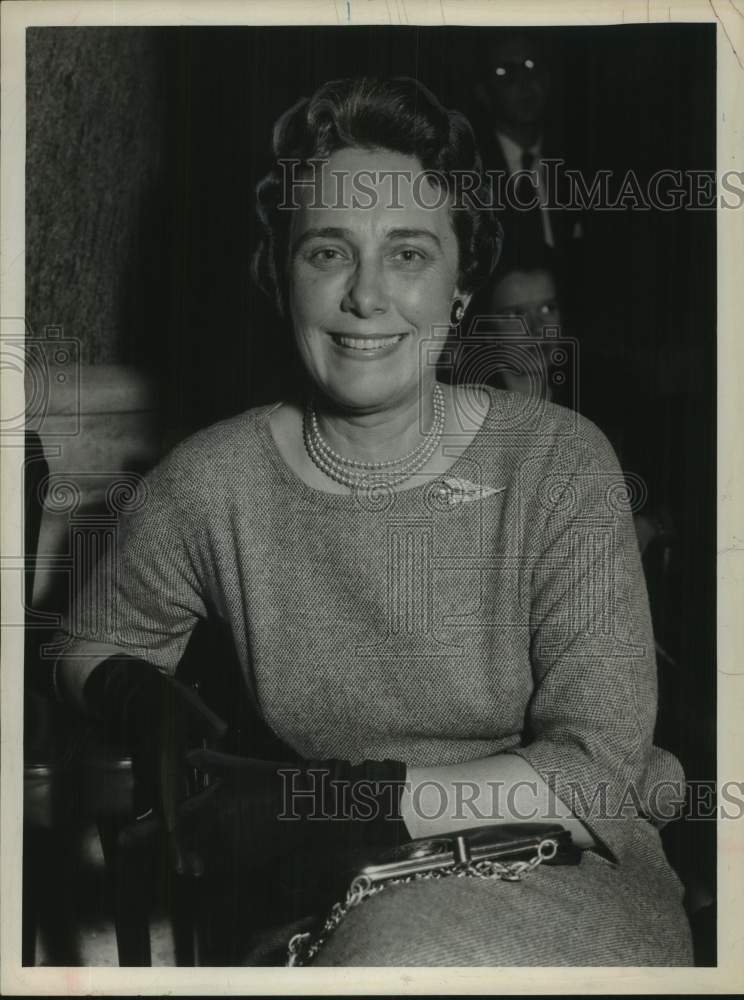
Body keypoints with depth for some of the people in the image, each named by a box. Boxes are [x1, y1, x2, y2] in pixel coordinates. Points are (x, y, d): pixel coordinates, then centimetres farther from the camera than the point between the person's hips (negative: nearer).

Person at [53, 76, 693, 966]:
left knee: (408, 948, -34)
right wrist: (143, 701, -9)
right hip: (335, 896, 2)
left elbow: (599, 776, -13)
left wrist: (350, 801, -23)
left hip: (567, 883, -2)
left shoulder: (559, 467, -10)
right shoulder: (210, 483, -3)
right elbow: (94, 644, 15)